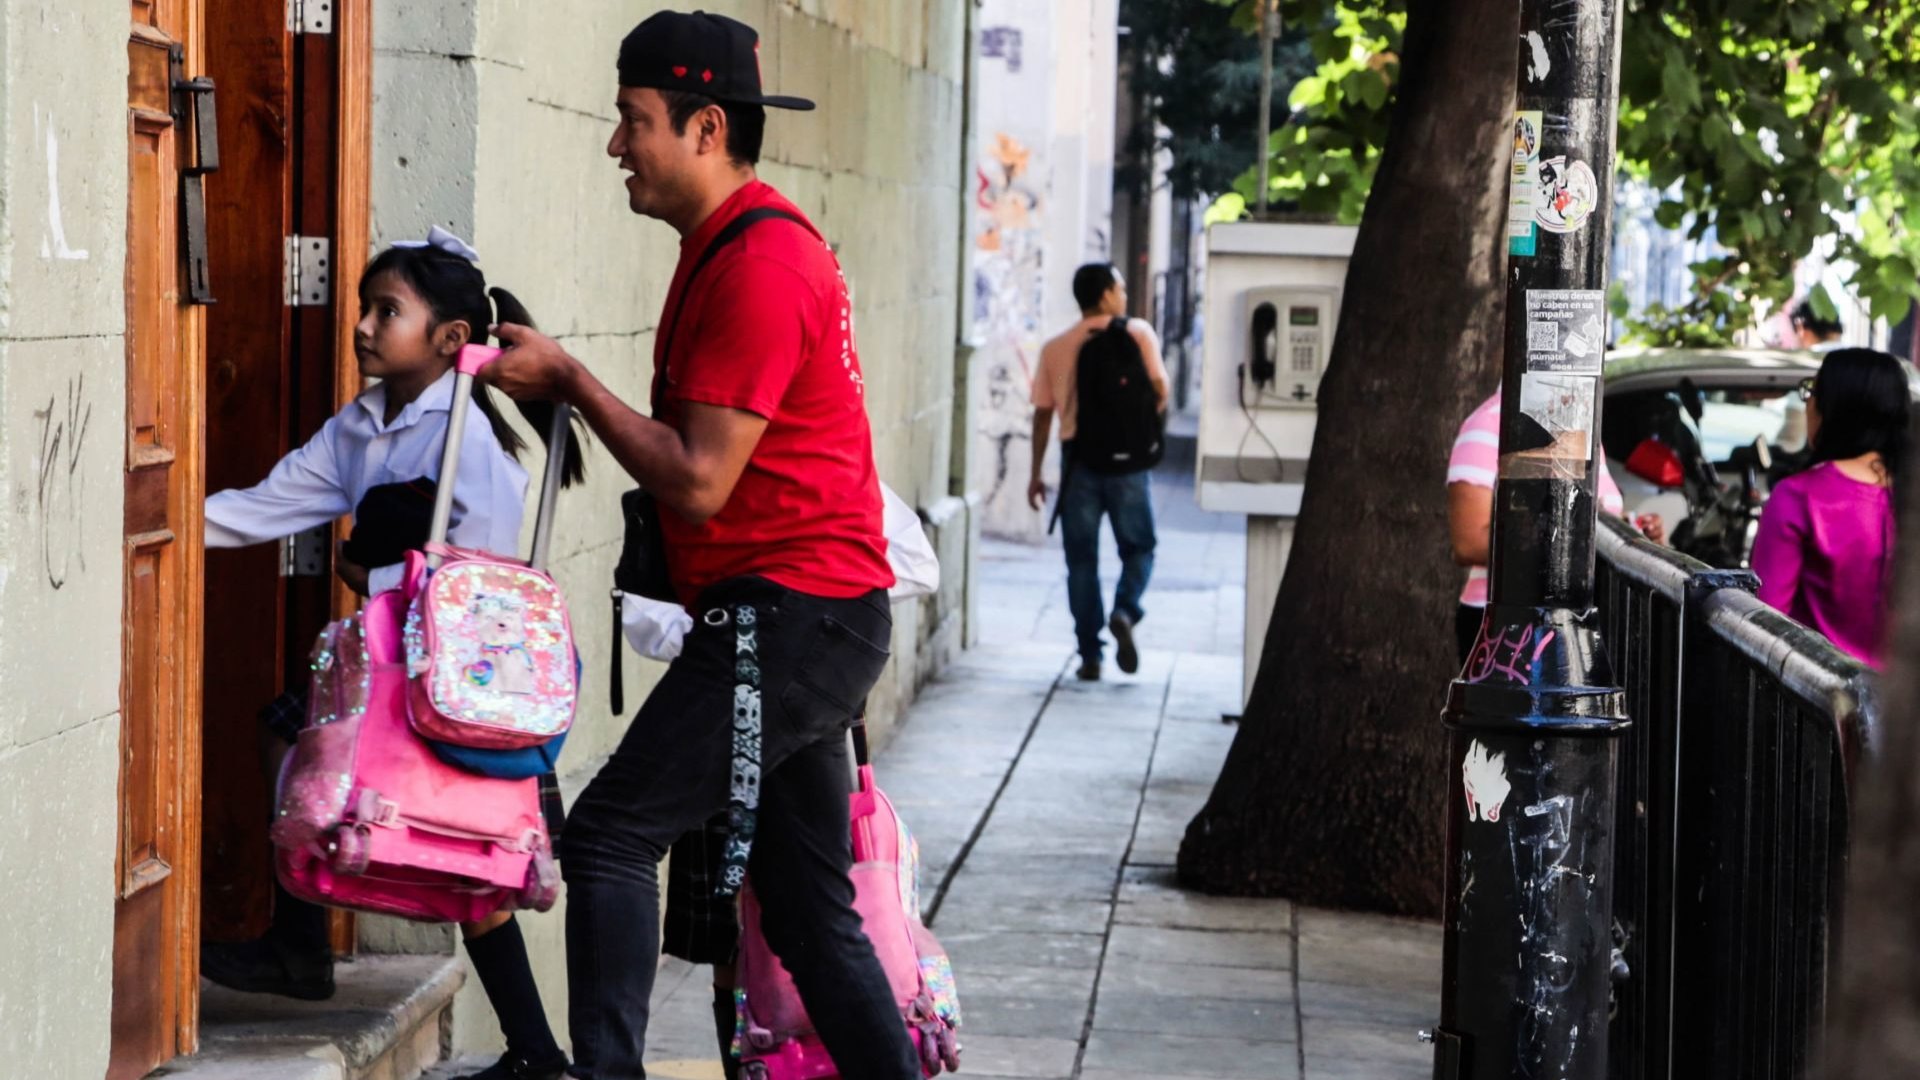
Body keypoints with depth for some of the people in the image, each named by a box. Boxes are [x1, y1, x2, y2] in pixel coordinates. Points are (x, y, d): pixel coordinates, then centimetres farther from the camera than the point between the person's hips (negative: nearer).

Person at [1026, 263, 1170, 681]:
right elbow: (1159, 388, -7)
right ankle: (1124, 611, -13)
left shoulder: (1055, 349, 5)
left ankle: (1090, 654, 5)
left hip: (1079, 458, 2)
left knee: (1081, 559, 8)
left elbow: (1043, 414, 4)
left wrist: (1036, 474, 9)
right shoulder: (1137, 333, 0)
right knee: (1139, 547, 14)